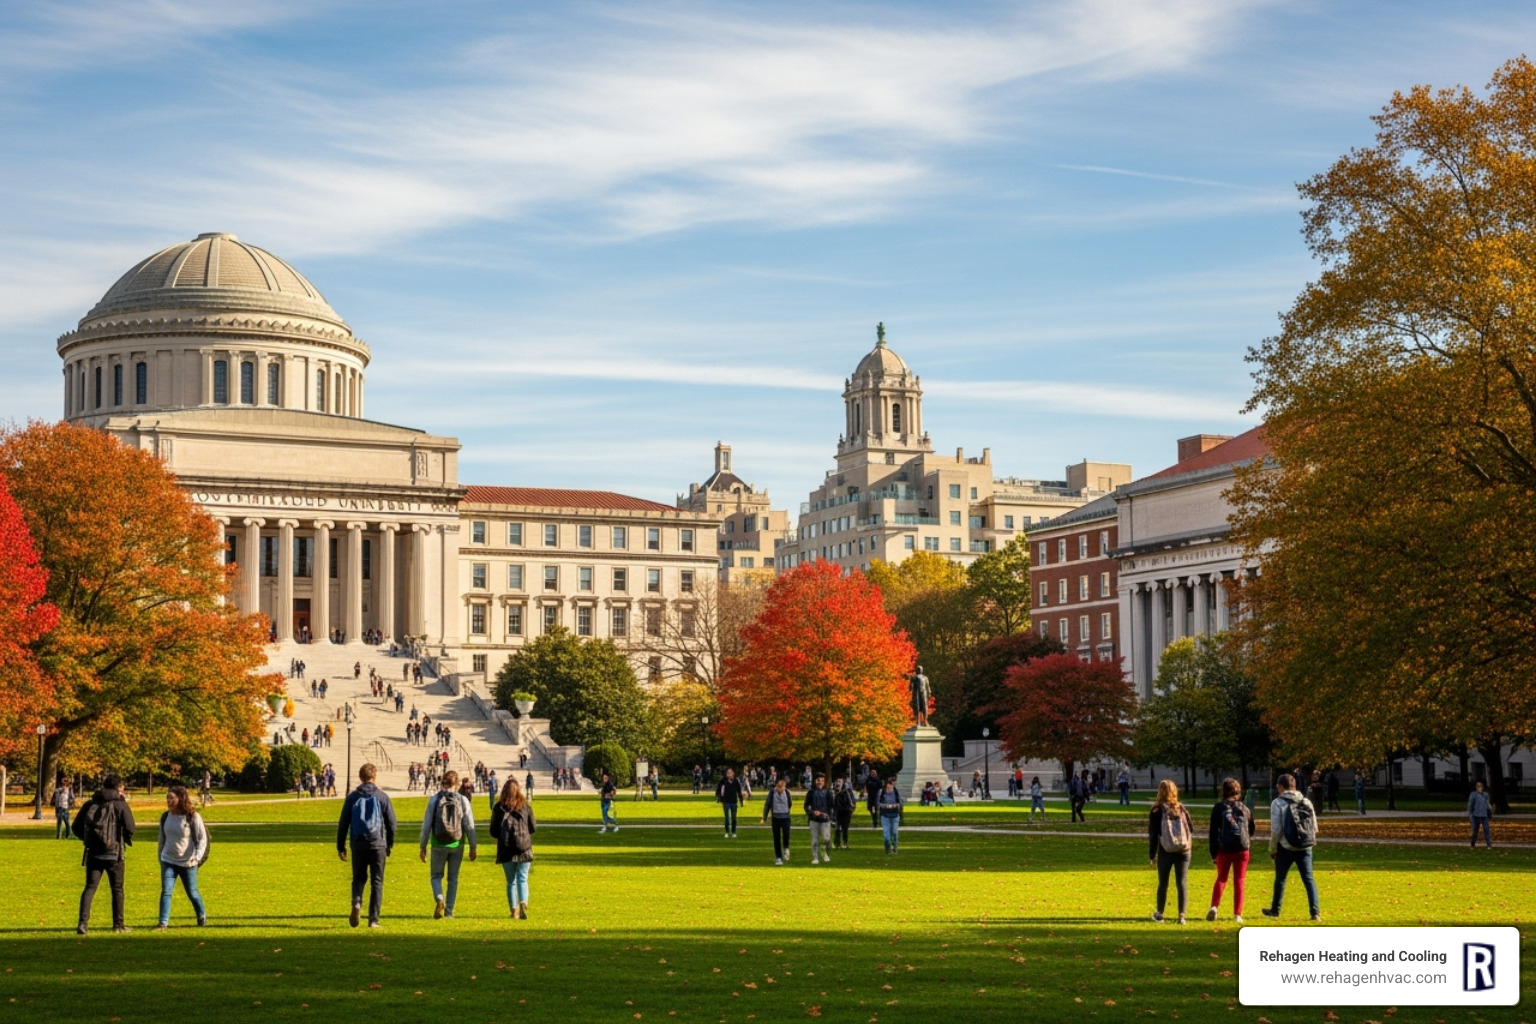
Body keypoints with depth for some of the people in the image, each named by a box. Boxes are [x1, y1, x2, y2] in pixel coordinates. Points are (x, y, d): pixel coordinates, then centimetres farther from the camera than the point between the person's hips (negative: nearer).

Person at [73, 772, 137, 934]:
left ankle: (83, 922, -14)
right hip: (113, 853, -3)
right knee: (117, 889, 10)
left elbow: (76, 828, 6)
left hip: (93, 852, 3)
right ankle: (118, 924, 16)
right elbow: (130, 828, -13)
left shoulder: (90, 804, 7)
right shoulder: (120, 805, -5)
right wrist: (127, 840, 8)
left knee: (90, 887, 2)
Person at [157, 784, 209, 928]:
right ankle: (163, 922, -12)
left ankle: (202, 915, 33)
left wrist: (197, 857, -18)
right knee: (166, 891, -11)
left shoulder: (193, 817, -11)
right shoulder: (165, 817, 2)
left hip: (187, 863, -3)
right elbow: (162, 839, 14)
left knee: (192, 892, 9)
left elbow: (202, 839, -8)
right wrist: (160, 857, 15)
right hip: (168, 861, 3)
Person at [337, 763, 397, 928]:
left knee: (358, 878, 16)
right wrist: (390, 844, 15)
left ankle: (356, 903, -12)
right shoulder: (382, 796, 1)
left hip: (358, 845, 1)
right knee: (377, 882, 5)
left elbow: (343, 823, 3)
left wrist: (340, 846, 10)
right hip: (378, 844, -1)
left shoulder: (352, 797, 3)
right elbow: (391, 822, 3)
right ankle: (373, 919, 1)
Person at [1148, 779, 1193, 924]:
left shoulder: (1157, 811, -3)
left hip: (1165, 852, -2)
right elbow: (1190, 830, 9)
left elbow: (1153, 835, -2)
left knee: (1163, 883, 12)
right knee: (1182, 883, 0)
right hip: (1183, 851, 2)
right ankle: (1181, 915, -7)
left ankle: (1159, 913, 24)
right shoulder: (1182, 809, 5)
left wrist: (1151, 855, 2)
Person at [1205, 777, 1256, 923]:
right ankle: (1237, 914, 3)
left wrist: (1213, 853, 3)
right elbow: (1251, 830, 13)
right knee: (1239, 881, 7)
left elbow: (1213, 832, -1)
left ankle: (1214, 906, -6)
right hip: (1242, 849, 1)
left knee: (1221, 879, 13)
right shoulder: (1245, 809, 8)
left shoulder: (1218, 808, -1)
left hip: (1224, 850, -1)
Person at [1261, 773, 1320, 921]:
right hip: (1305, 848, 3)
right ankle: (1315, 912, -6)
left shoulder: (1278, 803, -7)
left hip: (1286, 848, -3)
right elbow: (1314, 827, 7)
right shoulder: (1306, 802, 6)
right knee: (1308, 879, 4)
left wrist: (1272, 849, 0)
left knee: (1280, 879, 13)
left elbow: (1276, 829, -11)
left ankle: (1275, 910, 26)